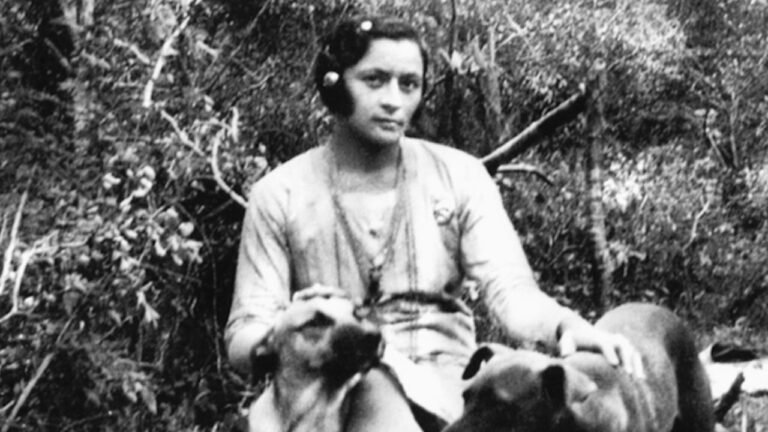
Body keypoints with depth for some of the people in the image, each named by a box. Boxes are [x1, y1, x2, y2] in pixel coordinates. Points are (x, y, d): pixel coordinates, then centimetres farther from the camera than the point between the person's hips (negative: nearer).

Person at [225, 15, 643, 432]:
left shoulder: (459, 176, 7)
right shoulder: (280, 194, 4)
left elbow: (510, 290, -5)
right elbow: (243, 339, 1)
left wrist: (566, 323, -29)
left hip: (448, 386, 1)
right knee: (368, 384, -37)